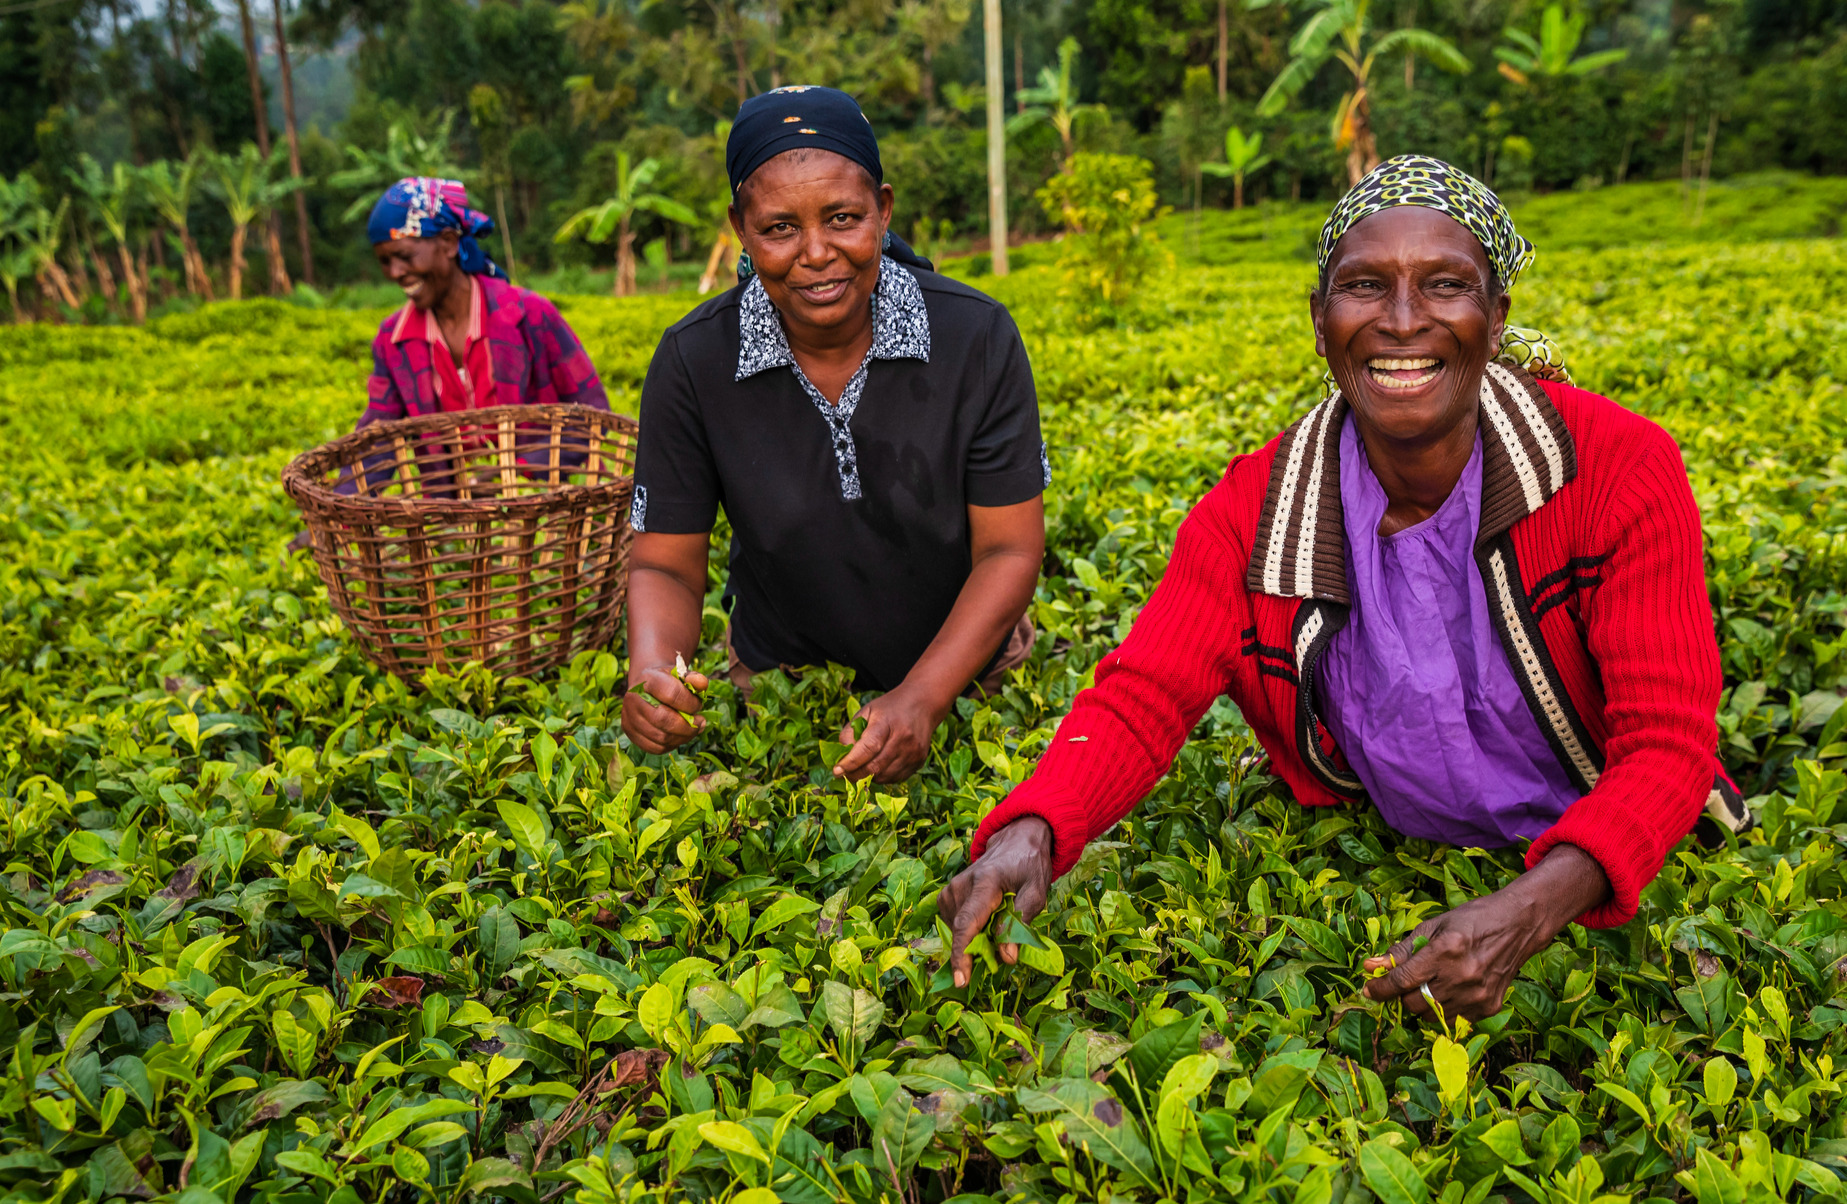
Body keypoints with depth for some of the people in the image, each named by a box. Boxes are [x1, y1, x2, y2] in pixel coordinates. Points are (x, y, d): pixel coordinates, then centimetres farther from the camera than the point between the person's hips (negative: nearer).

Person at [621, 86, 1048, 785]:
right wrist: (650, 669, -30)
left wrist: (922, 697, -25)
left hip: (960, 674, 0)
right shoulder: (693, 362, -14)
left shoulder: (978, 339, -16)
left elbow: (1009, 550, -12)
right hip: (779, 690, 0)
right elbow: (666, 564, -8)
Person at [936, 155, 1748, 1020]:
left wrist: (1534, 906, -43)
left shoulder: (1621, 472, -19)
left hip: (1611, 879, 0)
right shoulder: (1252, 510, -12)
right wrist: (1030, 833, -40)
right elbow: (1141, 699, -17)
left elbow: (1668, 745, -22)